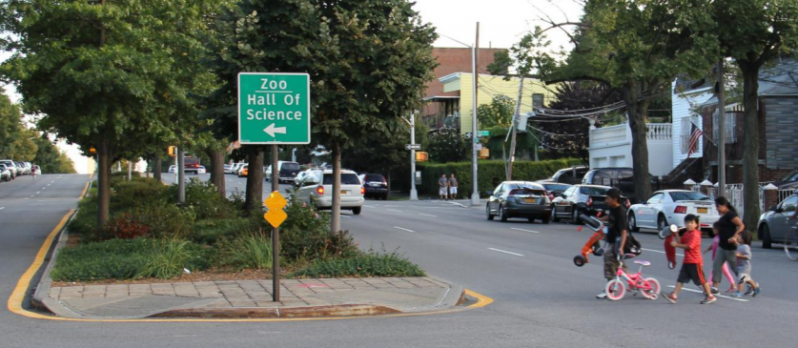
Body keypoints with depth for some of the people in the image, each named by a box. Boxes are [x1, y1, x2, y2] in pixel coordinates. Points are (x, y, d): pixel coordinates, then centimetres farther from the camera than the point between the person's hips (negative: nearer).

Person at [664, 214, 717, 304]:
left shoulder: (695, 234, -16)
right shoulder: (686, 233, 14)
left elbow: (689, 246, -23)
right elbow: (680, 242, 11)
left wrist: (676, 245, -20)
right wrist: (676, 233, 1)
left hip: (695, 262, -9)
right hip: (687, 261, 9)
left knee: (701, 280, 1)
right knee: (681, 278, 2)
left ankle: (710, 296, 12)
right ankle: (674, 295, -1)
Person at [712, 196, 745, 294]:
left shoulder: (730, 215, -16)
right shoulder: (723, 216, 12)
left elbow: (741, 226, -23)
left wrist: (734, 236, -32)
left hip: (730, 246, -9)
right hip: (722, 246, 9)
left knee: (735, 267, 1)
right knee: (716, 265, 2)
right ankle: (714, 287, 2)